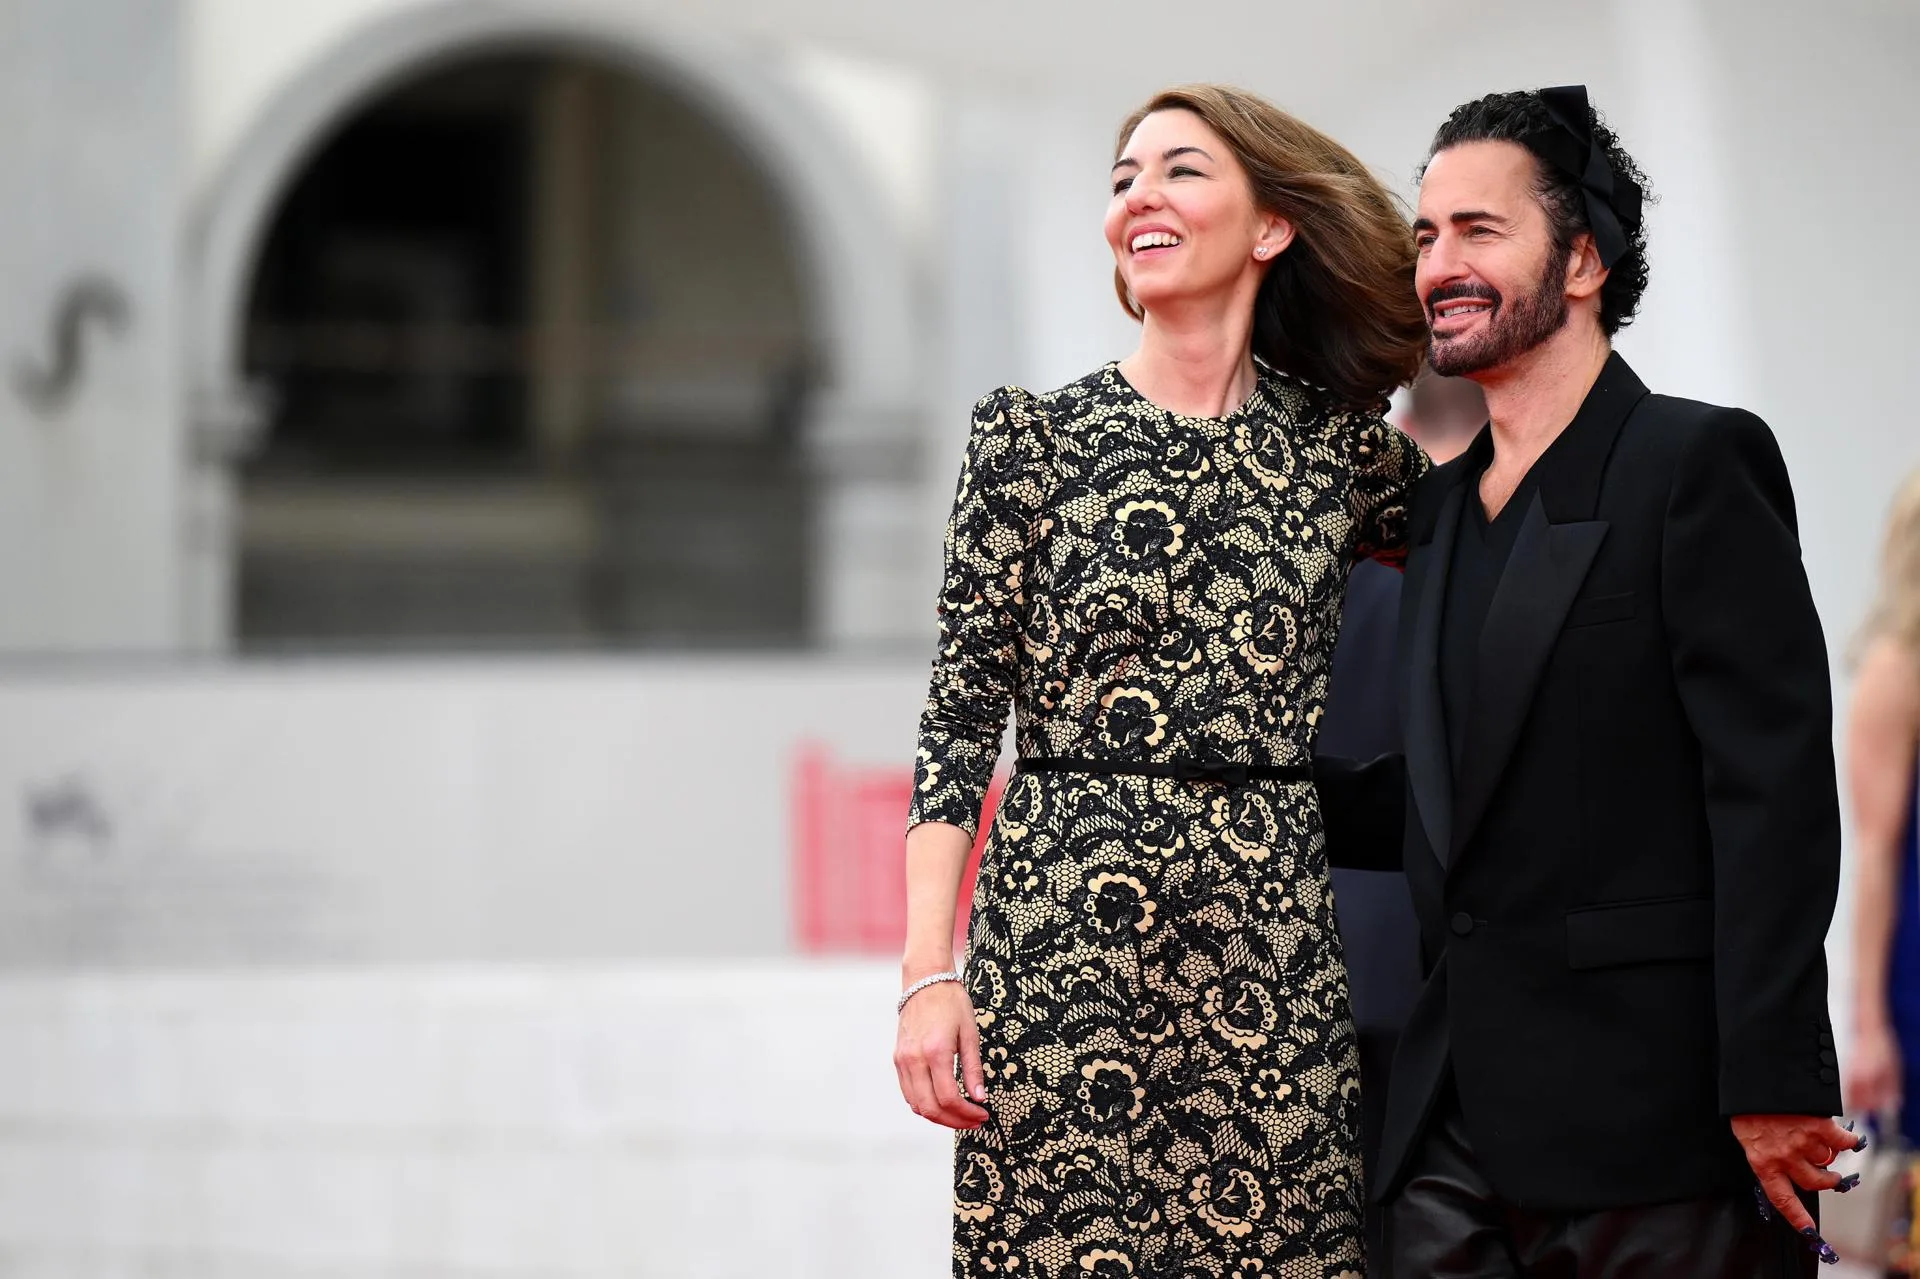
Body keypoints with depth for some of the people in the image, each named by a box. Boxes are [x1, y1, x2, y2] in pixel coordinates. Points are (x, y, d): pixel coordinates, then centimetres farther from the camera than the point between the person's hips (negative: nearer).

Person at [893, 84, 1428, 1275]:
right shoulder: (1033, 437, 3)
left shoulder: (1339, 448, 8)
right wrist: (930, 970, -6)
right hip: (1063, 944, -2)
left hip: (1272, 948, 2)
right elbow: (961, 714, 1)